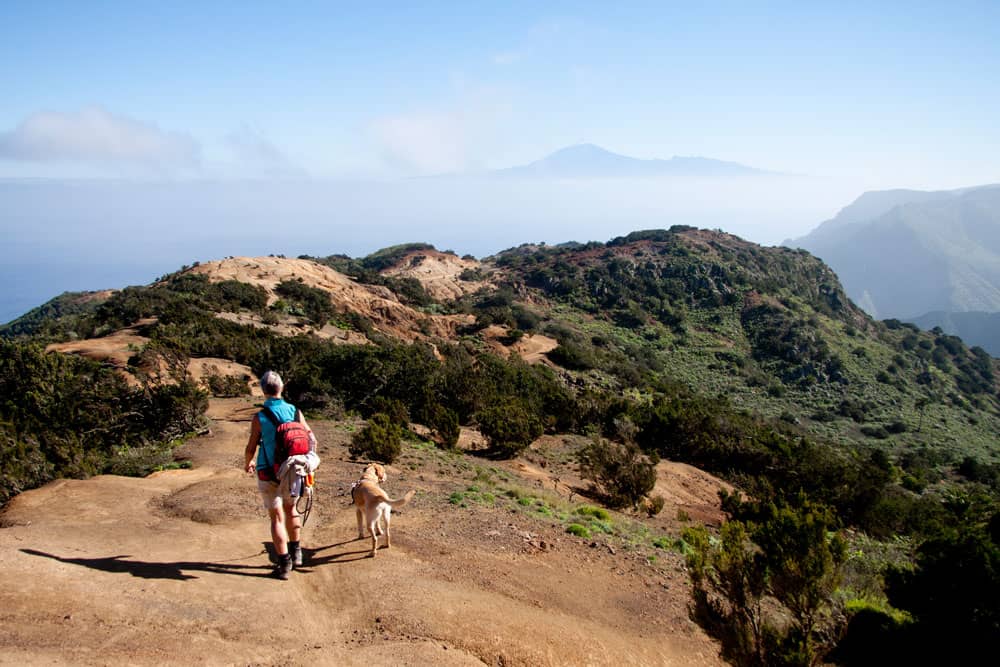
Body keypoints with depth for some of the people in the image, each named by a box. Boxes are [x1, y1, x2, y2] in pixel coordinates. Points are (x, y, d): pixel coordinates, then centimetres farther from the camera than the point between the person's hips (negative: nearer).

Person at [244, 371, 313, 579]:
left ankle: (284, 563, 4)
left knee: (277, 517, 4)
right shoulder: (294, 411, -5)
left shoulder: (259, 417, -14)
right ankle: (296, 552, 33)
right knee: (291, 509, 23)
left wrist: (247, 464, 14)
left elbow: (251, 448, -8)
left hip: (269, 474, -3)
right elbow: (311, 438, 2)